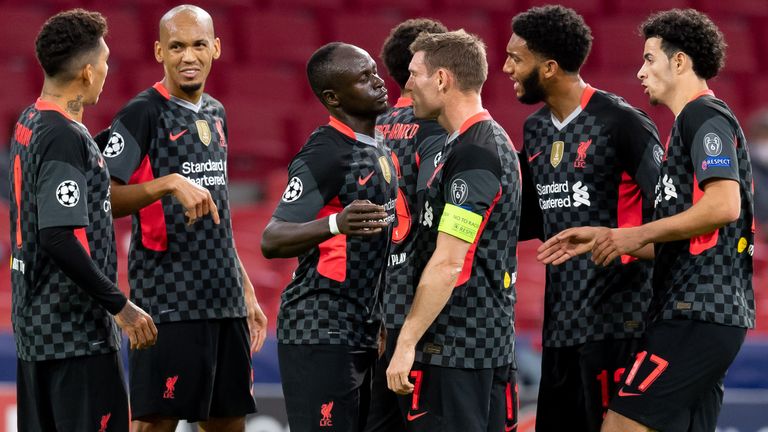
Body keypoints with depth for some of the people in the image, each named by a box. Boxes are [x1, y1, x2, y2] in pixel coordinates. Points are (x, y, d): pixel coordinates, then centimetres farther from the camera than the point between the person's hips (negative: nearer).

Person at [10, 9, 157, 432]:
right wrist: (120, 306, -19)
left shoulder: (29, 124, 11)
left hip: (34, 327, 10)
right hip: (77, 333, -10)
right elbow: (59, 238, -25)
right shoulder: (66, 138, -18)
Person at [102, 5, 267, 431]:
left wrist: (246, 290, 22)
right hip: (169, 301, -8)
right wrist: (170, 182, -28)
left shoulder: (215, 114, 16)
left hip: (225, 300, 8)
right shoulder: (142, 114, -8)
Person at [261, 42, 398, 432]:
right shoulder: (324, 154, -15)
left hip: (362, 336, 9)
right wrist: (336, 223, -38)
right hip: (319, 336, -9)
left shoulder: (377, 151, 14)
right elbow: (271, 241, -22)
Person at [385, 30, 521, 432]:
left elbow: (448, 265, -21)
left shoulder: (472, 154, -16)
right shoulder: (494, 141, 15)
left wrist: (406, 342, -18)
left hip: (454, 351, -10)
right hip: (492, 344, 10)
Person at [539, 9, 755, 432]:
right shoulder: (692, 122, 24)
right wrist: (603, 238, 19)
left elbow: (724, 205, -23)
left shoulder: (705, 117, -8)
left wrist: (635, 235, -15)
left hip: (696, 314, -10)